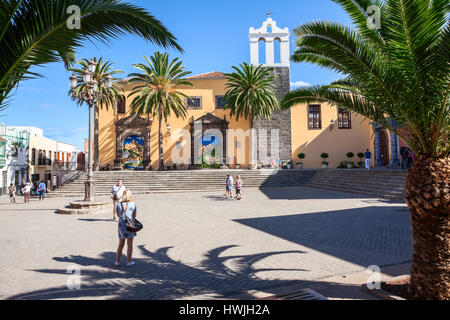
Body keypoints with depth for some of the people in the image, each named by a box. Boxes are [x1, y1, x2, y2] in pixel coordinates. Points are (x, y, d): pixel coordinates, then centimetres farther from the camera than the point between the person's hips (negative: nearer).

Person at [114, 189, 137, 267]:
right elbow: (134, 215, -1)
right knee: (130, 245, 8)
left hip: (121, 225, 3)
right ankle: (129, 262, 15)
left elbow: (118, 215, 8)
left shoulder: (118, 204, -3)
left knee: (121, 245, 16)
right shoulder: (133, 204, -10)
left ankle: (117, 261, 22)